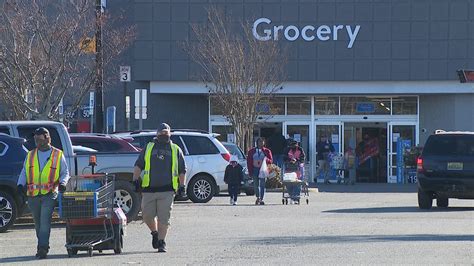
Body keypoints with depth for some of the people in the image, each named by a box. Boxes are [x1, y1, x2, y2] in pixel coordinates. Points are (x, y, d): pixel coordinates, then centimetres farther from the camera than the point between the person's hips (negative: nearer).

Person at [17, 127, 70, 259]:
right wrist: (21, 184, -3)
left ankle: (43, 248, -19)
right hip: (33, 195, 4)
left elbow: (65, 173, 10)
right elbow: (24, 172, 16)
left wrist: (62, 183, -10)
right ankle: (43, 246, 25)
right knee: (38, 223, 11)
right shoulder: (30, 155, 15)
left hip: (49, 194, -4)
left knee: (45, 221, -16)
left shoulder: (58, 155, 6)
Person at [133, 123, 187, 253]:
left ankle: (161, 242, 0)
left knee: (164, 217, -7)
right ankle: (155, 233, 29)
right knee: (147, 215, 2)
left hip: (167, 190, -1)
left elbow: (182, 170, 15)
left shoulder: (176, 150, 13)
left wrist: (182, 186, 6)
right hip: (148, 189, 1)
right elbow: (138, 166, 12)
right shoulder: (148, 148, 14)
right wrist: (135, 180, -1)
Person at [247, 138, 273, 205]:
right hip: (255, 169, 1)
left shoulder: (267, 151, 8)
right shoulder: (252, 151, 9)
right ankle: (258, 197, 19)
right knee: (256, 184, 3)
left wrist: (266, 159, -16)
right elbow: (249, 161, 8)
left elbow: (271, 160, 8)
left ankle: (261, 199, -4)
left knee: (262, 184, -7)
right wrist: (250, 171, 0)